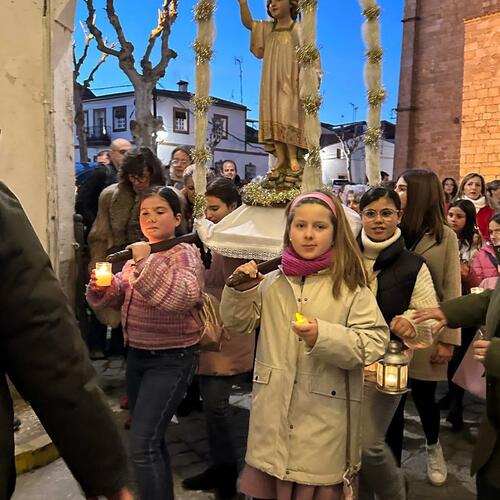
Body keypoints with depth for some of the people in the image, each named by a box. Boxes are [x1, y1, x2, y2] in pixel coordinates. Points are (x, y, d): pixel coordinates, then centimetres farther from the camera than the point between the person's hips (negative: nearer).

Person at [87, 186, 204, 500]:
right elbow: (118, 296, 9)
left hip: (171, 360, -8)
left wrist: (147, 262, -32)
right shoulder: (140, 255, 9)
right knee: (151, 439, 21)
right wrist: (102, 287, -12)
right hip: (137, 355, 8)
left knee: (142, 446, -11)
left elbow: (183, 297, -32)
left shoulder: (185, 254, -13)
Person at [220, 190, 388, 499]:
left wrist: (324, 336, -25)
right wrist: (242, 289, -8)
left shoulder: (351, 285, -7)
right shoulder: (273, 282, 5)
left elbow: (374, 343, -12)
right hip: (273, 416, 4)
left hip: (323, 419, -3)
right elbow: (238, 323, 9)